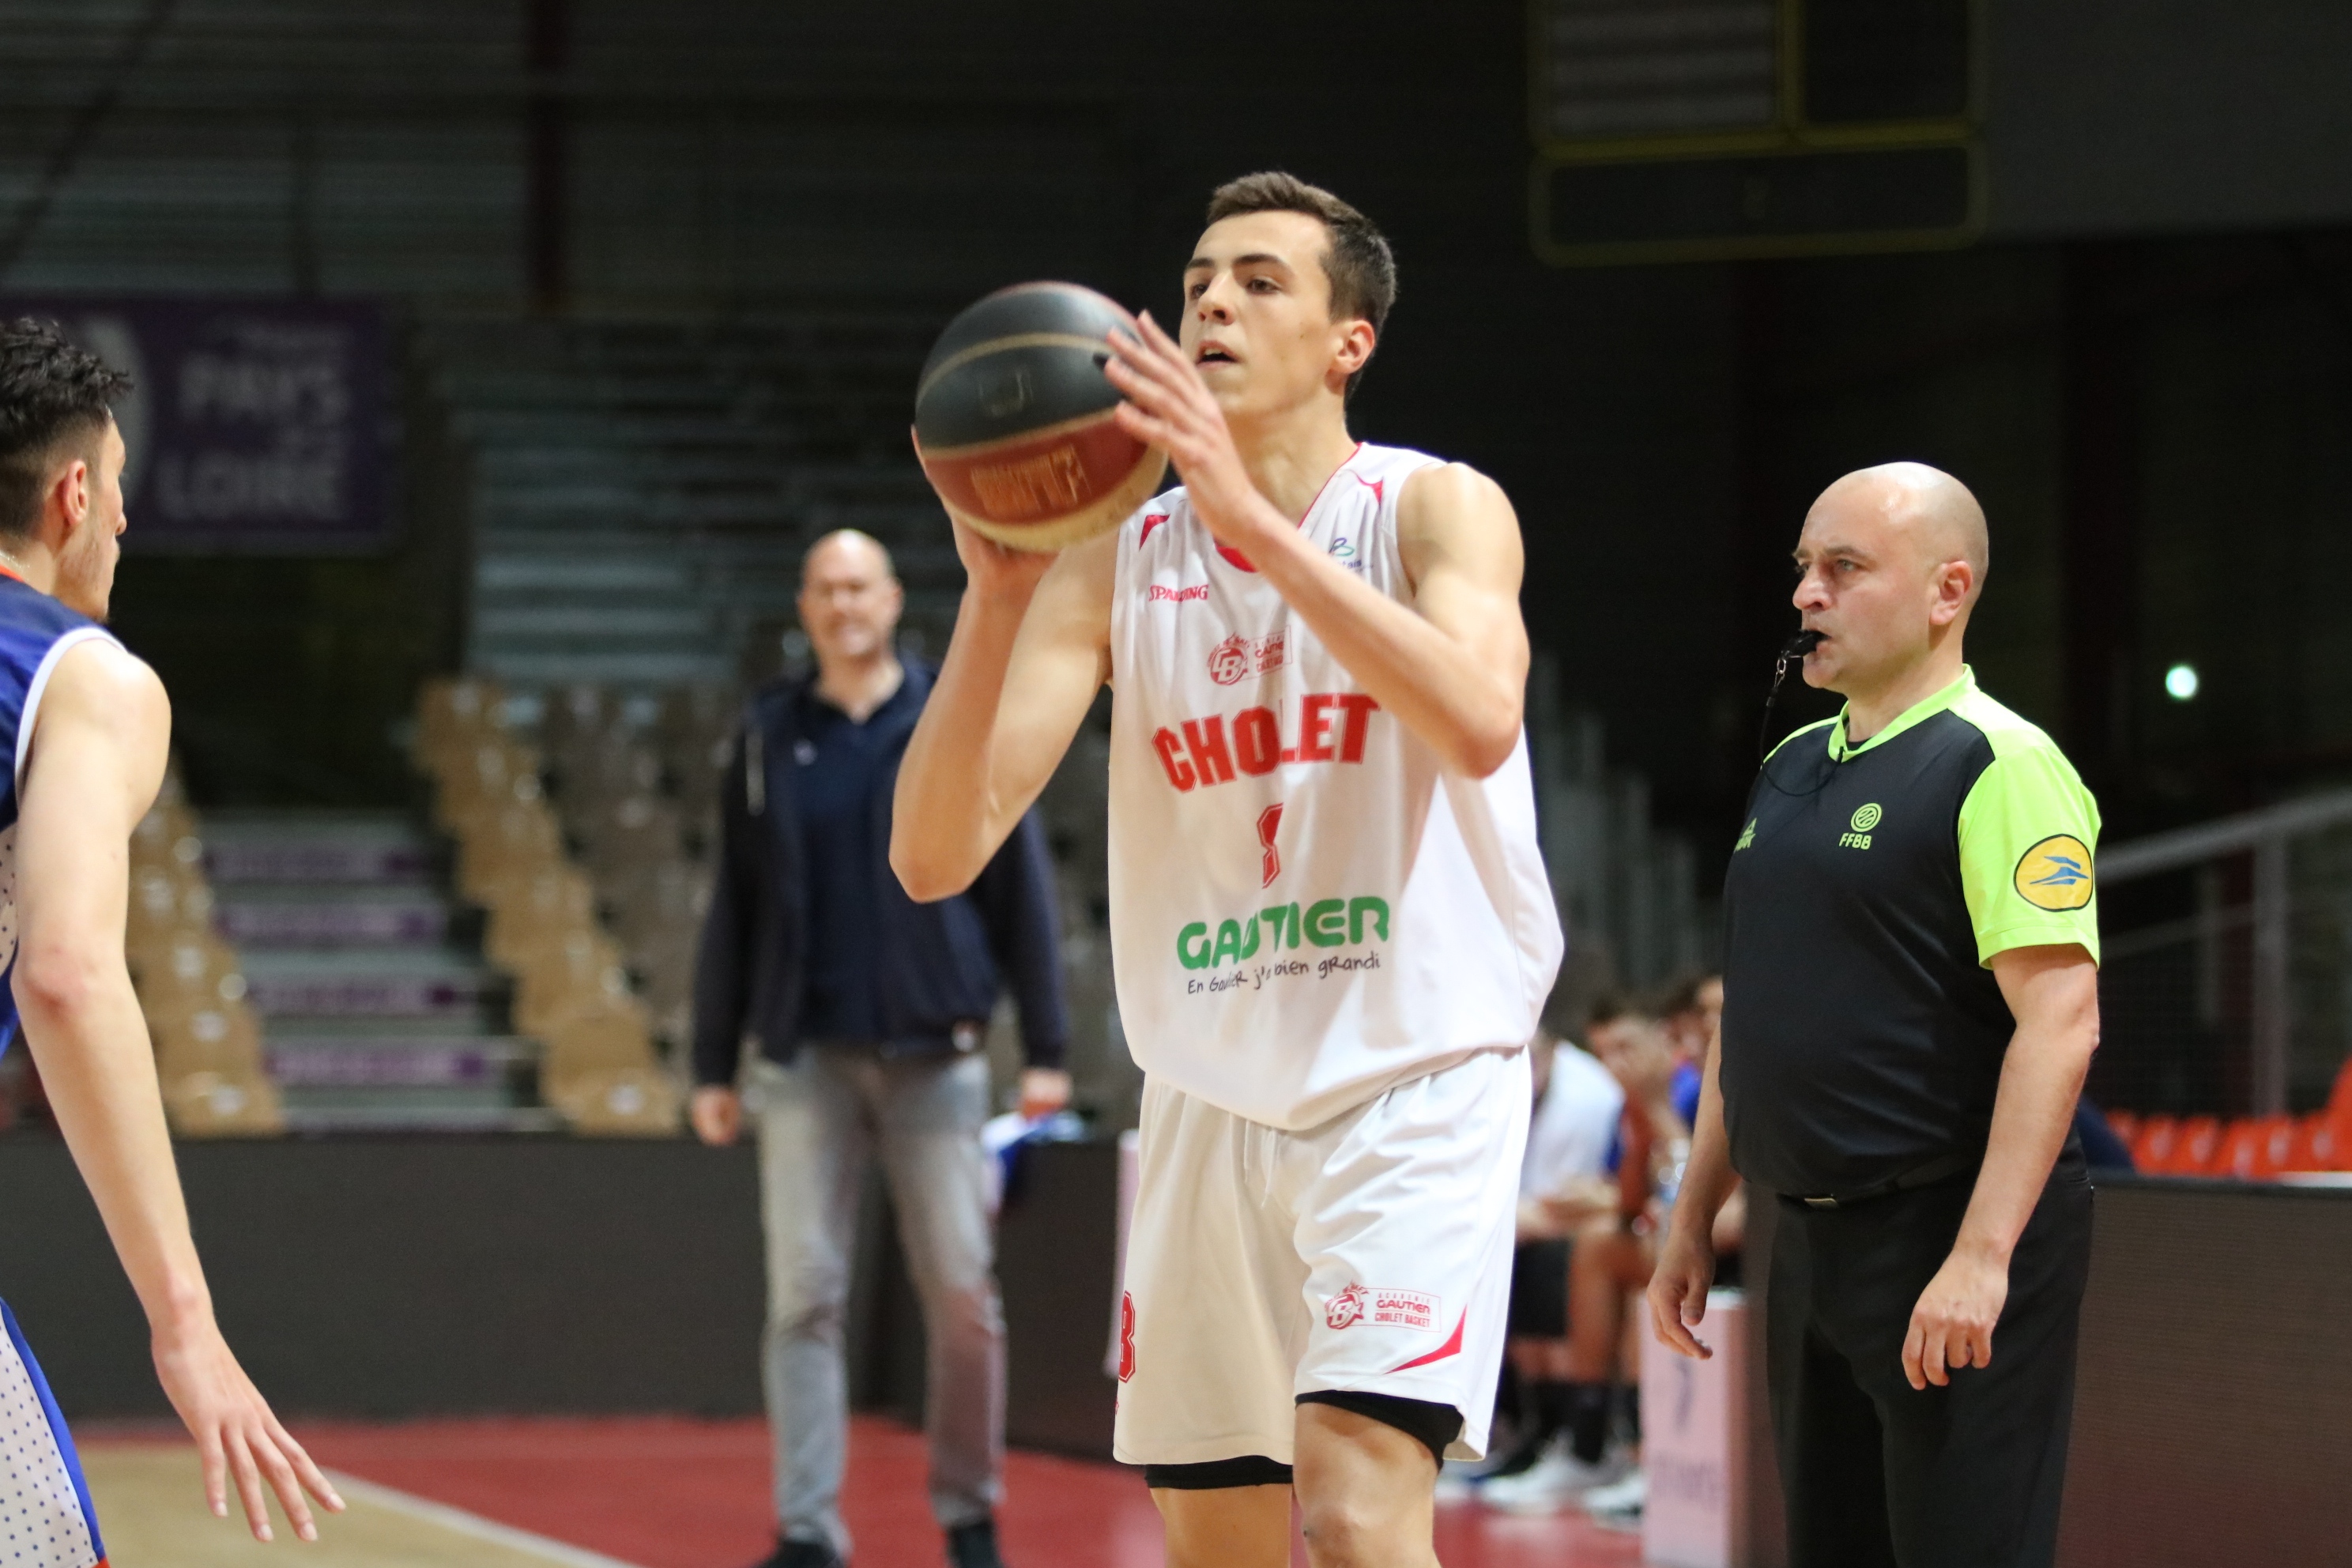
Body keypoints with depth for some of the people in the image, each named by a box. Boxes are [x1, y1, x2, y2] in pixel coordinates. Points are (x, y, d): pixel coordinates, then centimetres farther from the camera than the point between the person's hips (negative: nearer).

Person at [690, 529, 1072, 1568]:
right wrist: (713, 1064, 7)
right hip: (804, 1057, 1)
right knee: (804, 1295, -3)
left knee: (962, 1294, -1)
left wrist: (1045, 1047, -3)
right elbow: (733, 910, 11)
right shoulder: (770, 739, 8)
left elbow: (1020, 890, 2)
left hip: (932, 1052, -1)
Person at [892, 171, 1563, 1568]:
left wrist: (1253, 516, -32)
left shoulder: (1436, 508, -7)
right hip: (1212, 1099, 5)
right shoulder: (1115, 566, 3)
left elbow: (1477, 721, -30)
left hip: (1416, 1080, -5)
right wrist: (996, 595, -22)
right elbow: (936, 855, -7)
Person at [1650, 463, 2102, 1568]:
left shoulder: (2000, 765, -11)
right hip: (1814, 1246, 8)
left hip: (1953, 1236, -8)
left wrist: (1981, 1258, -25)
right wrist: (1693, 1219, 20)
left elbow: (2059, 1021, -19)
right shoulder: (1792, 770, 16)